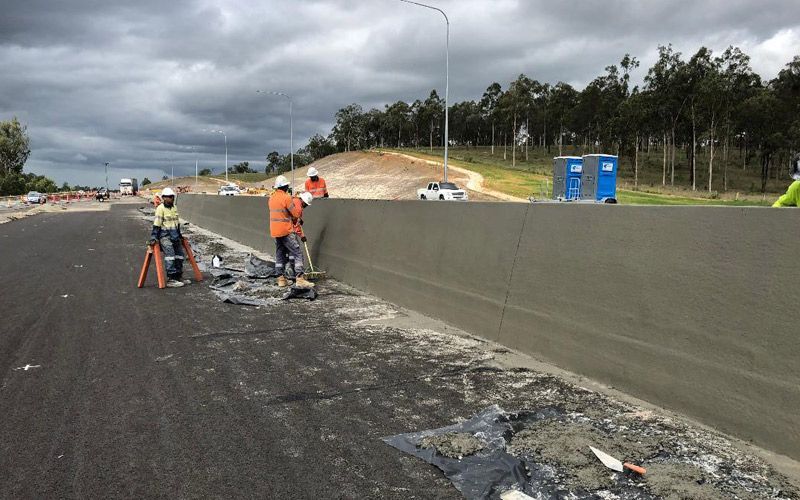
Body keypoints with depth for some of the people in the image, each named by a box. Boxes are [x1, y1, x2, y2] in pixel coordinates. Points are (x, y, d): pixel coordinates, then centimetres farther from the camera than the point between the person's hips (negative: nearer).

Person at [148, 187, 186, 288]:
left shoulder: (174, 208, 14)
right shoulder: (160, 208, -9)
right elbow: (156, 224, -13)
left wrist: (179, 235, 30)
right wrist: (153, 238, -17)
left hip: (174, 235, 8)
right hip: (165, 235, -8)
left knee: (179, 255, 8)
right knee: (170, 255, -18)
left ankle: (177, 277, 19)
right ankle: (171, 280, -20)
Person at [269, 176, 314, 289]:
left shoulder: (272, 198, 10)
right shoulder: (286, 197, -15)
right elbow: (297, 213, -14)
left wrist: (292, 219, 13)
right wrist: (297, 204, 6)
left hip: (275, 231, 8)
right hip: (286, 231, -8)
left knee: (280, 255, 14)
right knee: (298, 254, -7)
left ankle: (281, 279, 16)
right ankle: (299, 279, -15)